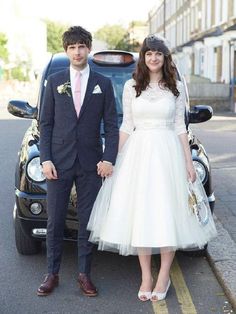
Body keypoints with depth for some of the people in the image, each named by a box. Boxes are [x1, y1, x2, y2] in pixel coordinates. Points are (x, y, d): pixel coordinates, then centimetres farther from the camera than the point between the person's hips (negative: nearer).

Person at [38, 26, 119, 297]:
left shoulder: (103, 84, 5)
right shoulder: (54, 81, 6)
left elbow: (111, 125, 4)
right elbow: (45, 122, 5)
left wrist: (108, 159, -7)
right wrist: (45, 159, -5)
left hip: (90, 164, 0)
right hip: (59, 162, 0)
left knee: (87, 222, 6)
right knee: (54, 221, 6)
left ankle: (84, 274, 17)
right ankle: (52, 274, 17)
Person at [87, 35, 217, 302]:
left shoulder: (176, 87, 6)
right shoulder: (131, 86, 5)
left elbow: (179, 126, 7)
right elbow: (126, 126, 6)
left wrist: (189, 161, 2)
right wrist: (116, 159, 1)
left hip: (168, 153, 0)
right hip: (137, 153, 0)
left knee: (168, 213, -1)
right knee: (140, 214, 1)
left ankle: (163, 276, 10)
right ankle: (146, 277, 10)